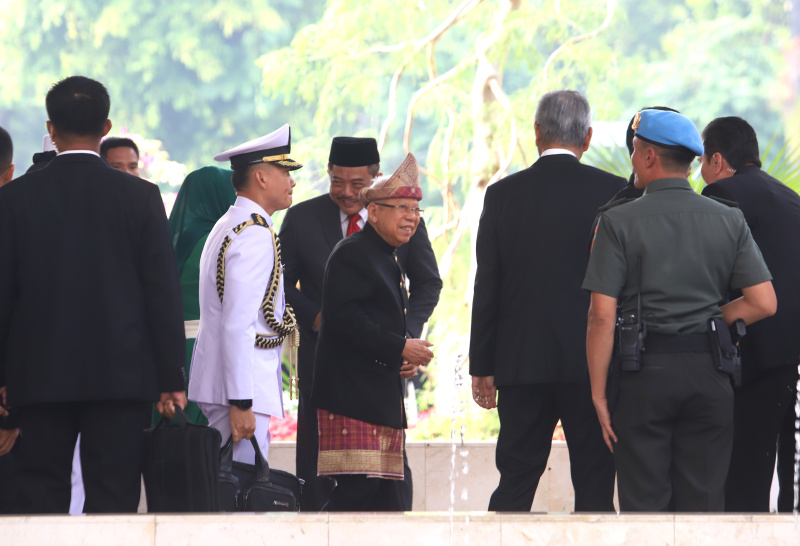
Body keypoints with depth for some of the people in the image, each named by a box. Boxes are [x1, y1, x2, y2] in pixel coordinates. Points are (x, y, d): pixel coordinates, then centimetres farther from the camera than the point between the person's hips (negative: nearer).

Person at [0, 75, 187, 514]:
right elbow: (164, 293, -1)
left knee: (40, 496, 5)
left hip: (39, 376, 0)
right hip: (121, 375, 0)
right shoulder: (140, 197, -2)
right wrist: (171, 378, 4)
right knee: (113, 496, 0)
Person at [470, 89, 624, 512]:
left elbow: (487, 286, 2)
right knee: (594, 488, 2)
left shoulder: (503, 195, 1)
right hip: (592, 365, -2)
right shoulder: (612, 192, -4)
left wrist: (481, 366, 8)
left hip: (521, 365, 2)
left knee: (513, 488, 7)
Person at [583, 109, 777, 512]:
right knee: (703, 501, 6)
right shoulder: (729, 220, 5)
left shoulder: (619, 222, -4)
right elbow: (764, 303, 0)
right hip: (708, 373, 3)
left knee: (644, 501, 1)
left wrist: (599, 394, -5)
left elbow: (602, 316, -9)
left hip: (644, 372, -3)